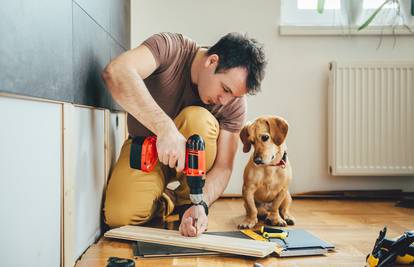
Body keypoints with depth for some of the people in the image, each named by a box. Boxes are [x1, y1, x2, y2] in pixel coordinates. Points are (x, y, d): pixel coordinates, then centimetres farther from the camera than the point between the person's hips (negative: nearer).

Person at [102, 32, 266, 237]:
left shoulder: (235, 103, -18)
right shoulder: (170, 48, -25)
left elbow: (223, 167, -17)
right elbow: (115, 73, -44)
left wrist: (201, 205, -36)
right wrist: (165, 127, -53)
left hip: (192, 157, 2)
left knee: (198, 119, -33)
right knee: (119, 216, -28)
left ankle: (188, 199, -11)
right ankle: (166, 201, 5)